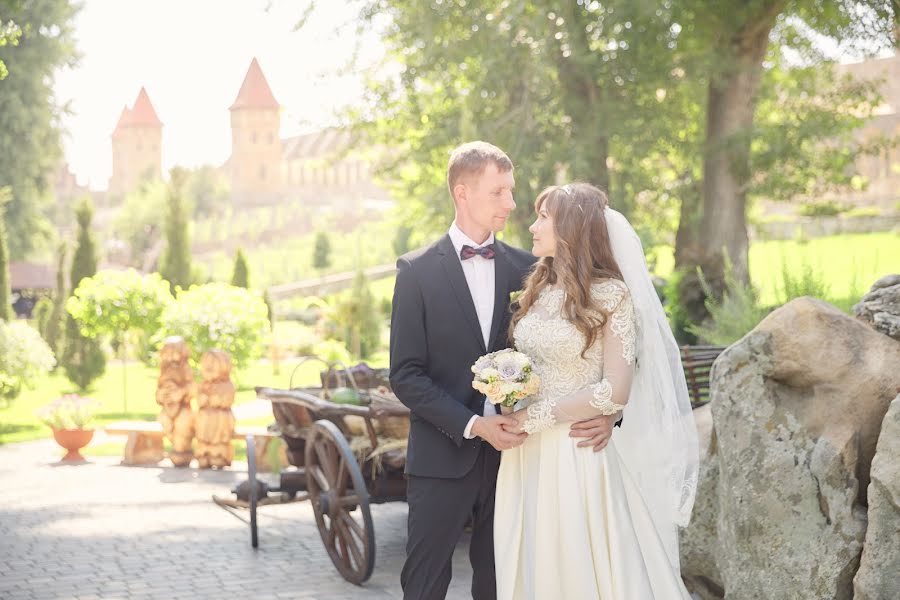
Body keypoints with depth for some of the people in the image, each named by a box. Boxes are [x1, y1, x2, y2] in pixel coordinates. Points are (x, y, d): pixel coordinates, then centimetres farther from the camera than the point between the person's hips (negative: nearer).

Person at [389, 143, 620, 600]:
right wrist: (472, 425, -16)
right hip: (443, 457, -3)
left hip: (509, 452, 3)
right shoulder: (418, 271, -3)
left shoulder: (525, 268, 6)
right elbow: (405, 374, -6)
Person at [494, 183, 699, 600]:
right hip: (527, 454, 6)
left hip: (579, 455, -6)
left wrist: (537, 416, -13)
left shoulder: (611, 295, -9)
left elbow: (615, 391, -15)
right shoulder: (536, 290, 11)